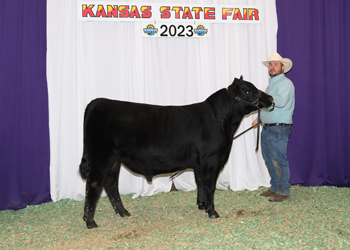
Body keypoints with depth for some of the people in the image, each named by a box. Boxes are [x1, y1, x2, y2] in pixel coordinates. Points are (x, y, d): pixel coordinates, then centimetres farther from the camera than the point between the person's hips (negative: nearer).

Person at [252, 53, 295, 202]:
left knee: (279, 160, -6)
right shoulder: (271, 84, 21)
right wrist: (260, 120, 22)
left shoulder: (285, 83, -9)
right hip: (267, 128, 9)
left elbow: (281, 102, -27)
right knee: (269, 159, 13)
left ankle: (283, 191, 3)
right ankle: (274, 188, 24)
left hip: (279, 129, -9)